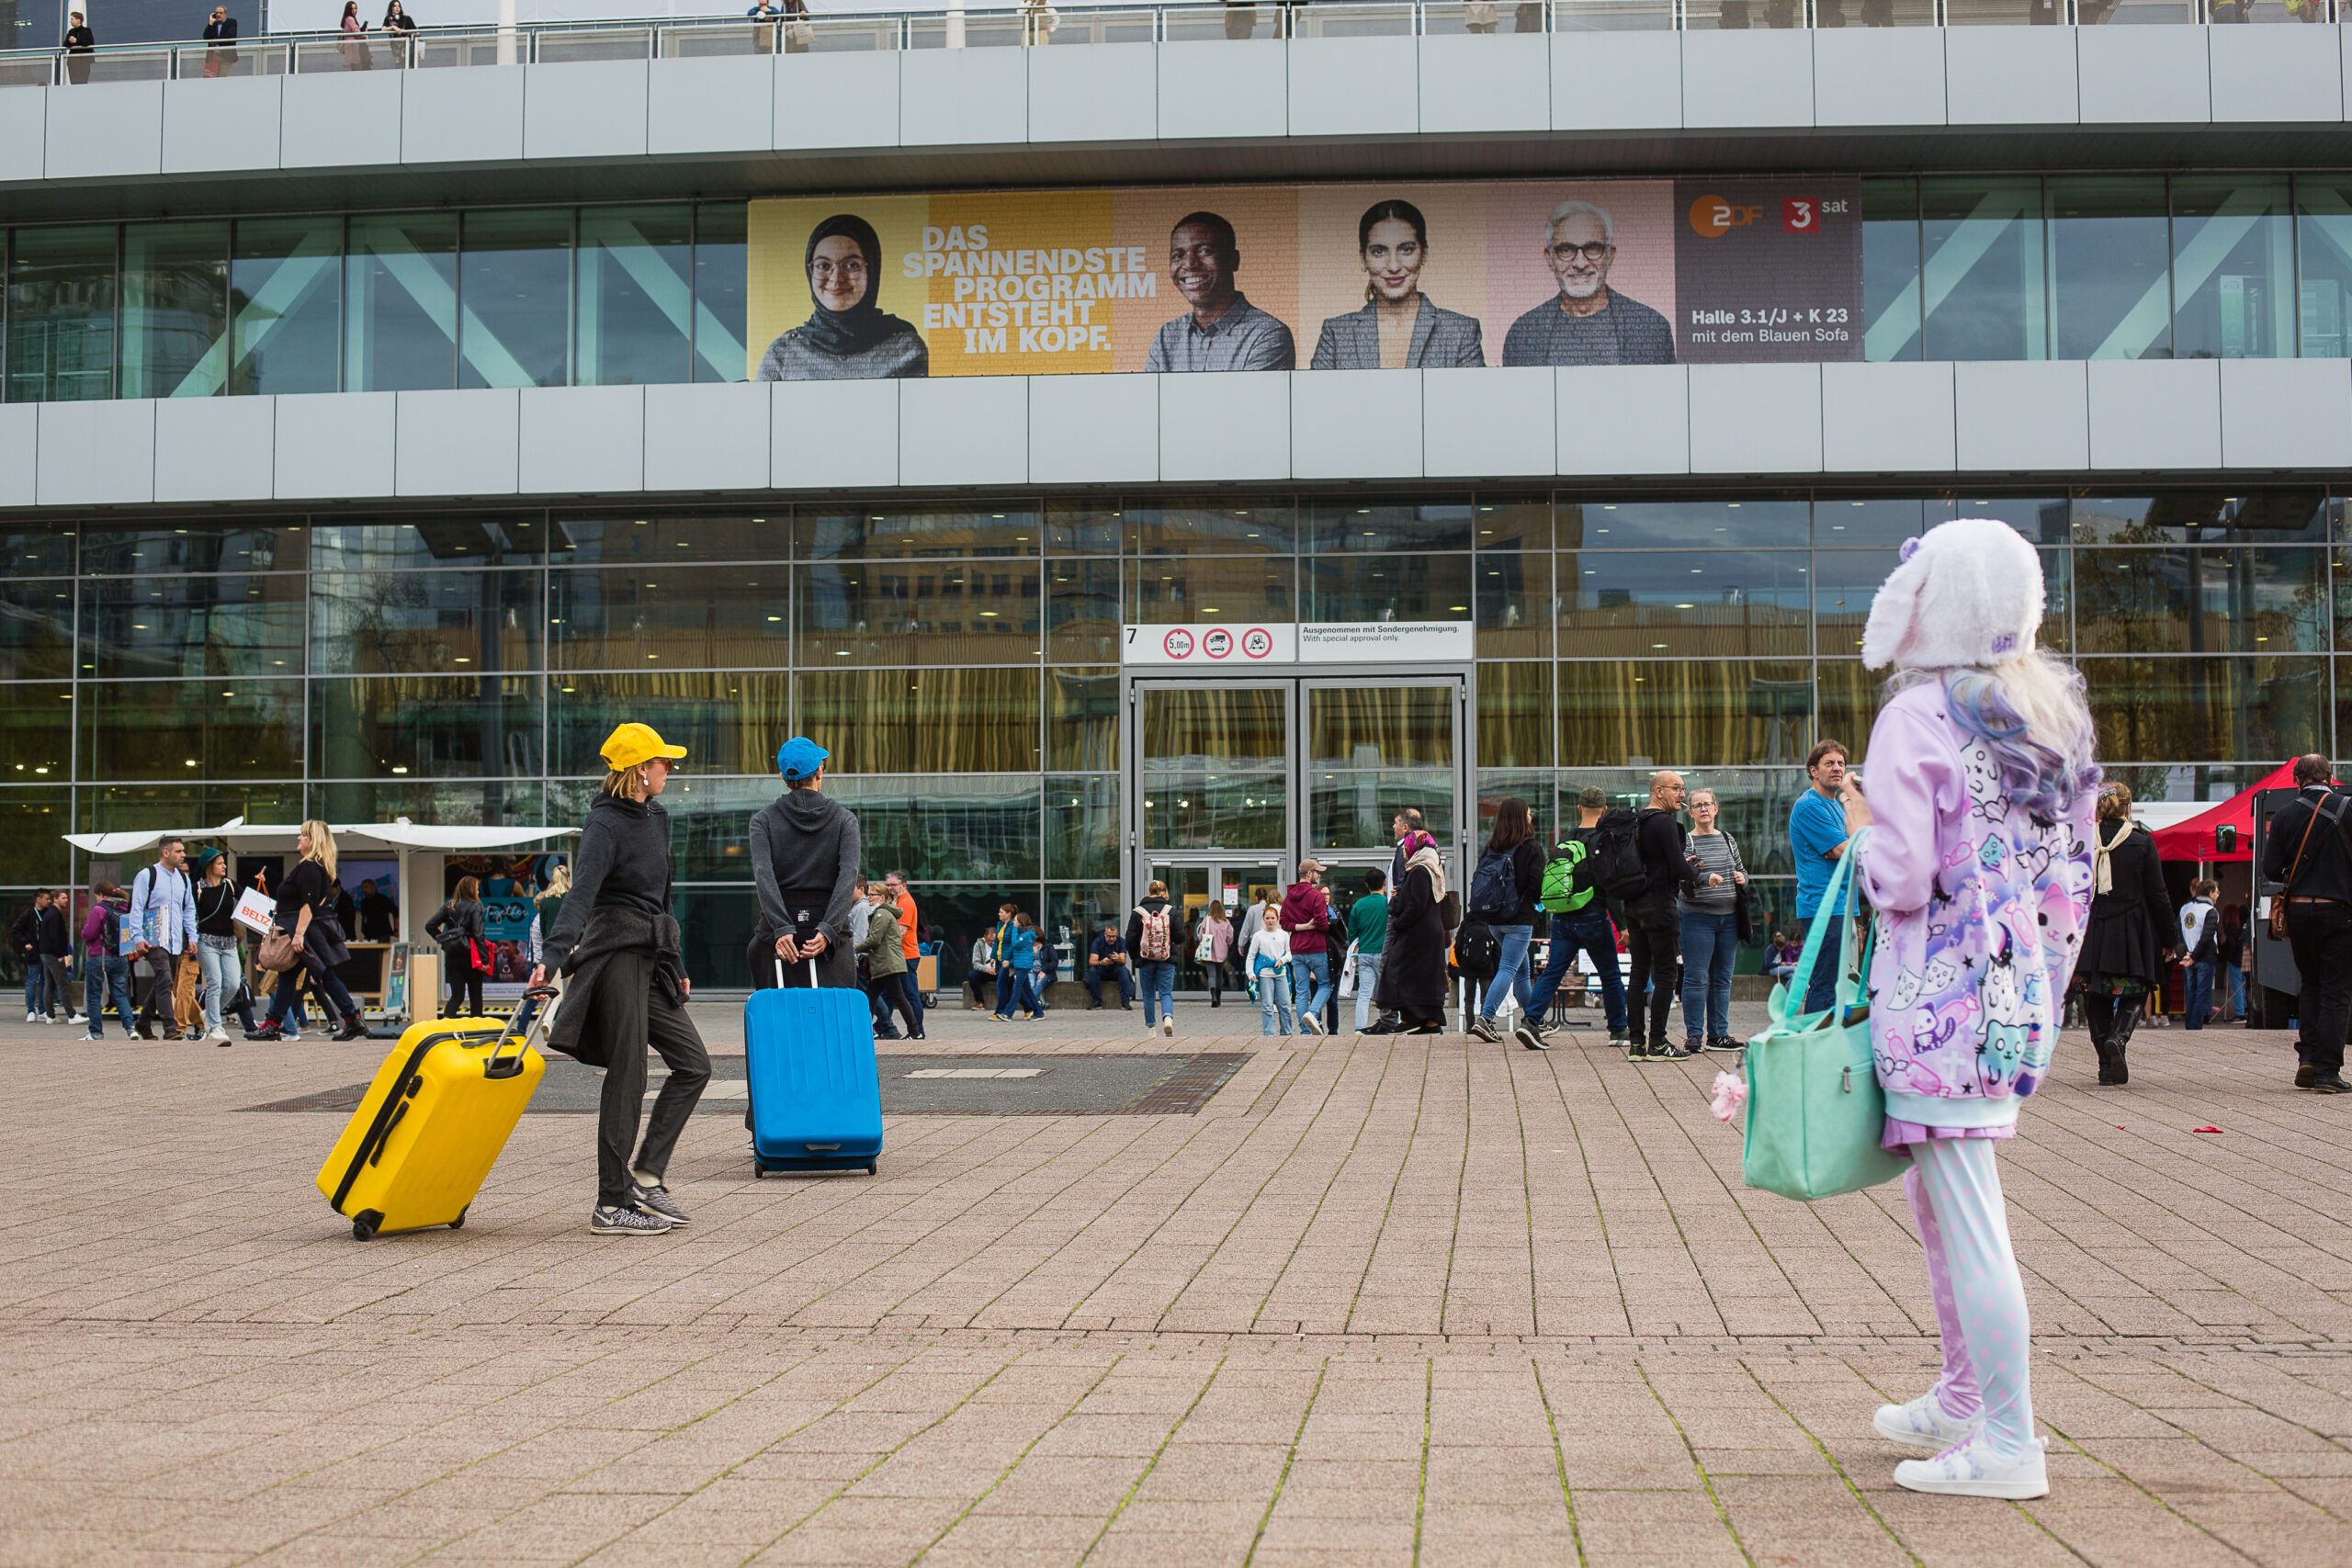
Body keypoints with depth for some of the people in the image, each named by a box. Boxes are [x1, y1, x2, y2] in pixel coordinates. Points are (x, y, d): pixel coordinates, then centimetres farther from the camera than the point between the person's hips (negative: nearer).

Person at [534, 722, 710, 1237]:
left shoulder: (656, 817, 15)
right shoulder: (604, 824, -12)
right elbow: (582, 893, -27)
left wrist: (677, 963, 25)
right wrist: (554, 955, -40)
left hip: (651, 956, 9)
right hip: (615, 951, -9)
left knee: (693, 1064, 7)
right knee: (627, 1078, -7)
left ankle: (645, 1174, 12)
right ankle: (611, 1205, -2)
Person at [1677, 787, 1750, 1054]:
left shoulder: (1728, 840, 14)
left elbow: (1741, 869, 25)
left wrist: (1742, 878, 2)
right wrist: (1706, 878, -30)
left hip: (1729, 915, 6)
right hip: (1697, 916, -6)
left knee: (1723, 978, 8)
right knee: (1696, 978, -7)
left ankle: (1718, 1034, 14)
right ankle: (1693, 1036, -3)